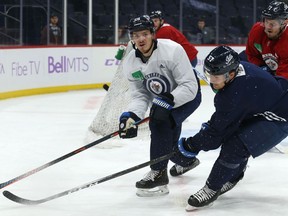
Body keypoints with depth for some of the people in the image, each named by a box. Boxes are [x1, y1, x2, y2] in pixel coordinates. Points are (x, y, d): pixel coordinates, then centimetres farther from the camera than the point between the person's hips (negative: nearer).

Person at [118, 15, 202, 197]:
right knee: (167, 141, 12)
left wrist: (168, 100, -43)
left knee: (160, 121, -29)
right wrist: (131, 116, -28)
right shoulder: (130, 63, -14)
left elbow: (190, 86, -31)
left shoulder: (172, 50, -31)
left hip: (187, 96, -7)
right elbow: (140, 95, -9)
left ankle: (159, 175, -25)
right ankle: (186, 161, 48)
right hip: (161, 99, 7)